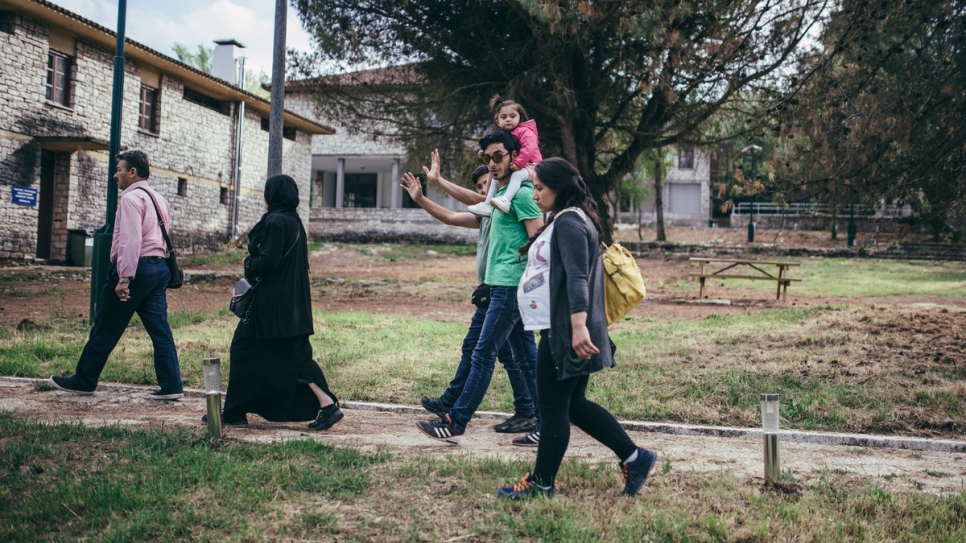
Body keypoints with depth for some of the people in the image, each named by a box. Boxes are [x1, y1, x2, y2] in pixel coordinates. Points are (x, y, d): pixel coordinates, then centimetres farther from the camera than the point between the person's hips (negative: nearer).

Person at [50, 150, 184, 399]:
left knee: (105, 329, 4)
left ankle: (83, 381, 15)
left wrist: (124, 278, -23)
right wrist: (160, 272, 19)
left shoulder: (131, 198, -10)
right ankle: (171, 385, 0)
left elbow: (131, 240, -20)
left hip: (136, 267, -8)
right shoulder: (159, 199, 19)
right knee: (160, 329, 4)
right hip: (159, 267, 9)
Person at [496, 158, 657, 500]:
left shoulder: (569, 223, -14)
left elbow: (577, 278, -26)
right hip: (559, 331, 11)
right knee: (574, 405, 16)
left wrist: (579, 326, -35)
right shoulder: (562, 222, 18)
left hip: (565, 333, -11)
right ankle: (634, 458, 18)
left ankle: (541, 484, 13)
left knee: (553, 408, 1)